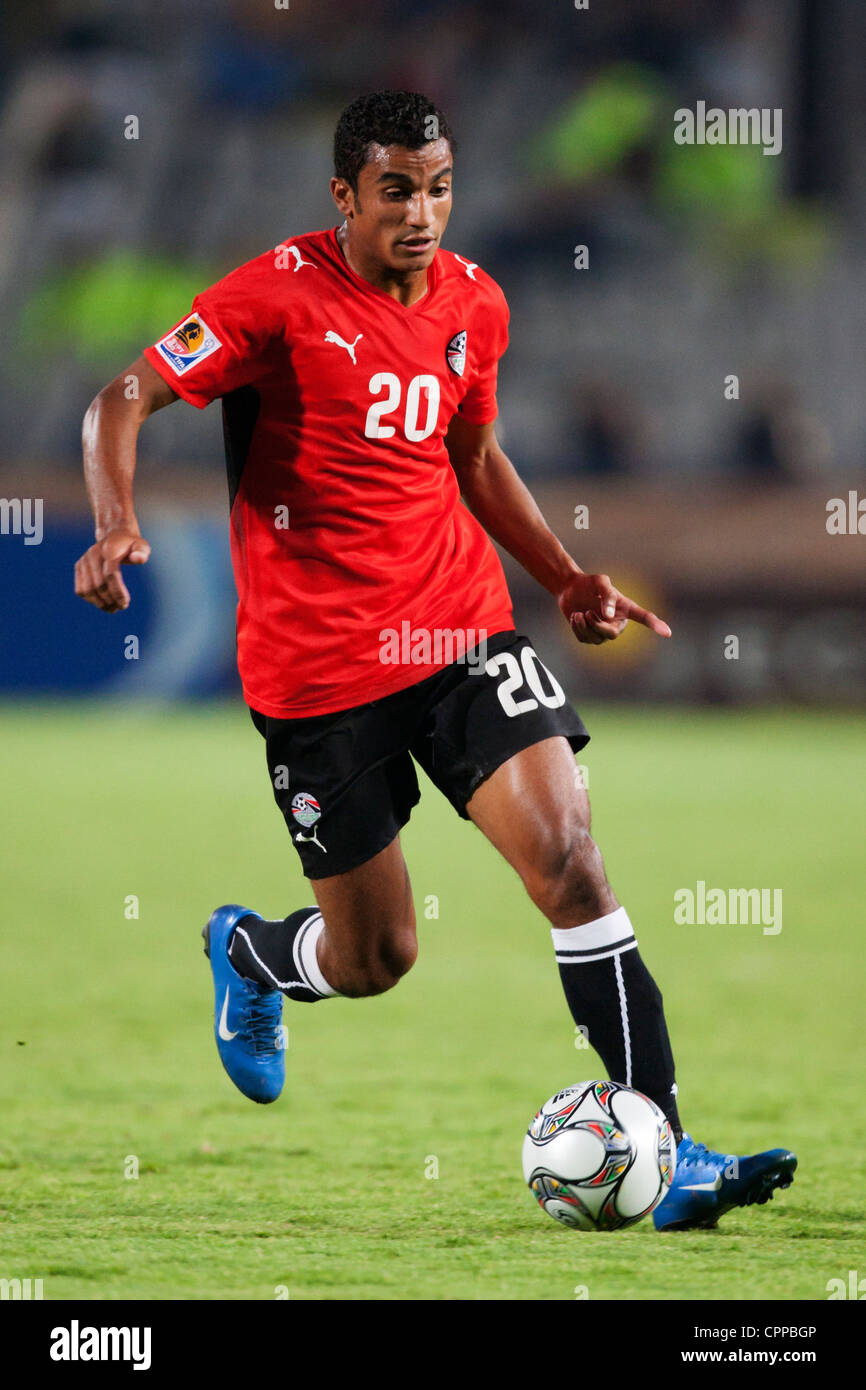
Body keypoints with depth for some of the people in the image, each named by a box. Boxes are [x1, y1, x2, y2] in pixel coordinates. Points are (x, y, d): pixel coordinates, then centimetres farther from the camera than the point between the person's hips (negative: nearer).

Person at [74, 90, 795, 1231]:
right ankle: (244, 955, 42)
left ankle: (663, 1152, -14)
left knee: (569, 857, -15)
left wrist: (564, 578, 11)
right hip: (319, 659, -4)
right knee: (375, 958, 4)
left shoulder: (474, 303, 6)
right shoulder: (281, 293, -11)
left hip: (462, 626, 4)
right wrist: (117, 524, -27)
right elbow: (123, 402, -9)